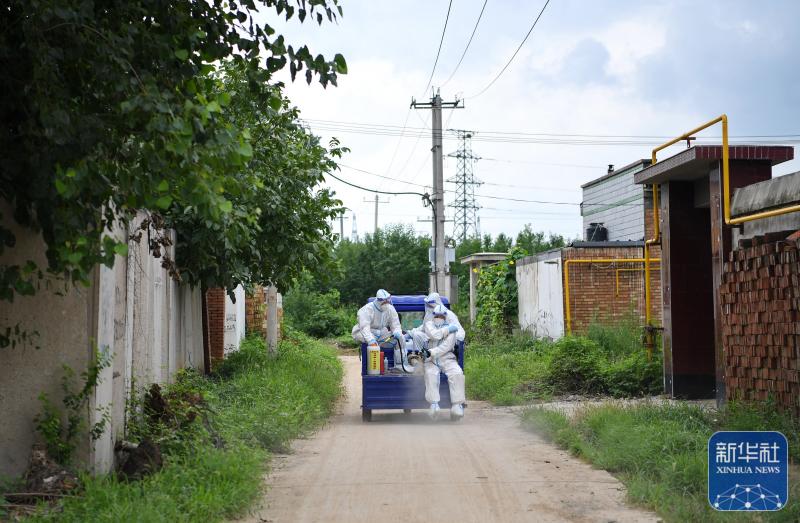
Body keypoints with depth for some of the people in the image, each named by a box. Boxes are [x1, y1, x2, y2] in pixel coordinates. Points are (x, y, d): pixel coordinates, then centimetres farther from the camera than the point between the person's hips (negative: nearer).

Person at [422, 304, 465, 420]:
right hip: (432, 359, 0)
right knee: (430, 374, -30)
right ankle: (434, 404, -35)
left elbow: (446, 346, -9)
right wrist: (448, 329, -7)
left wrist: (431, 352, -19)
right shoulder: (429, 325, 13)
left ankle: (457, 405, -28)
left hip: (447, 358, 0)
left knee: (457, 373, -27)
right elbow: (434, 335, -11)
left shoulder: (451, 328, 6)